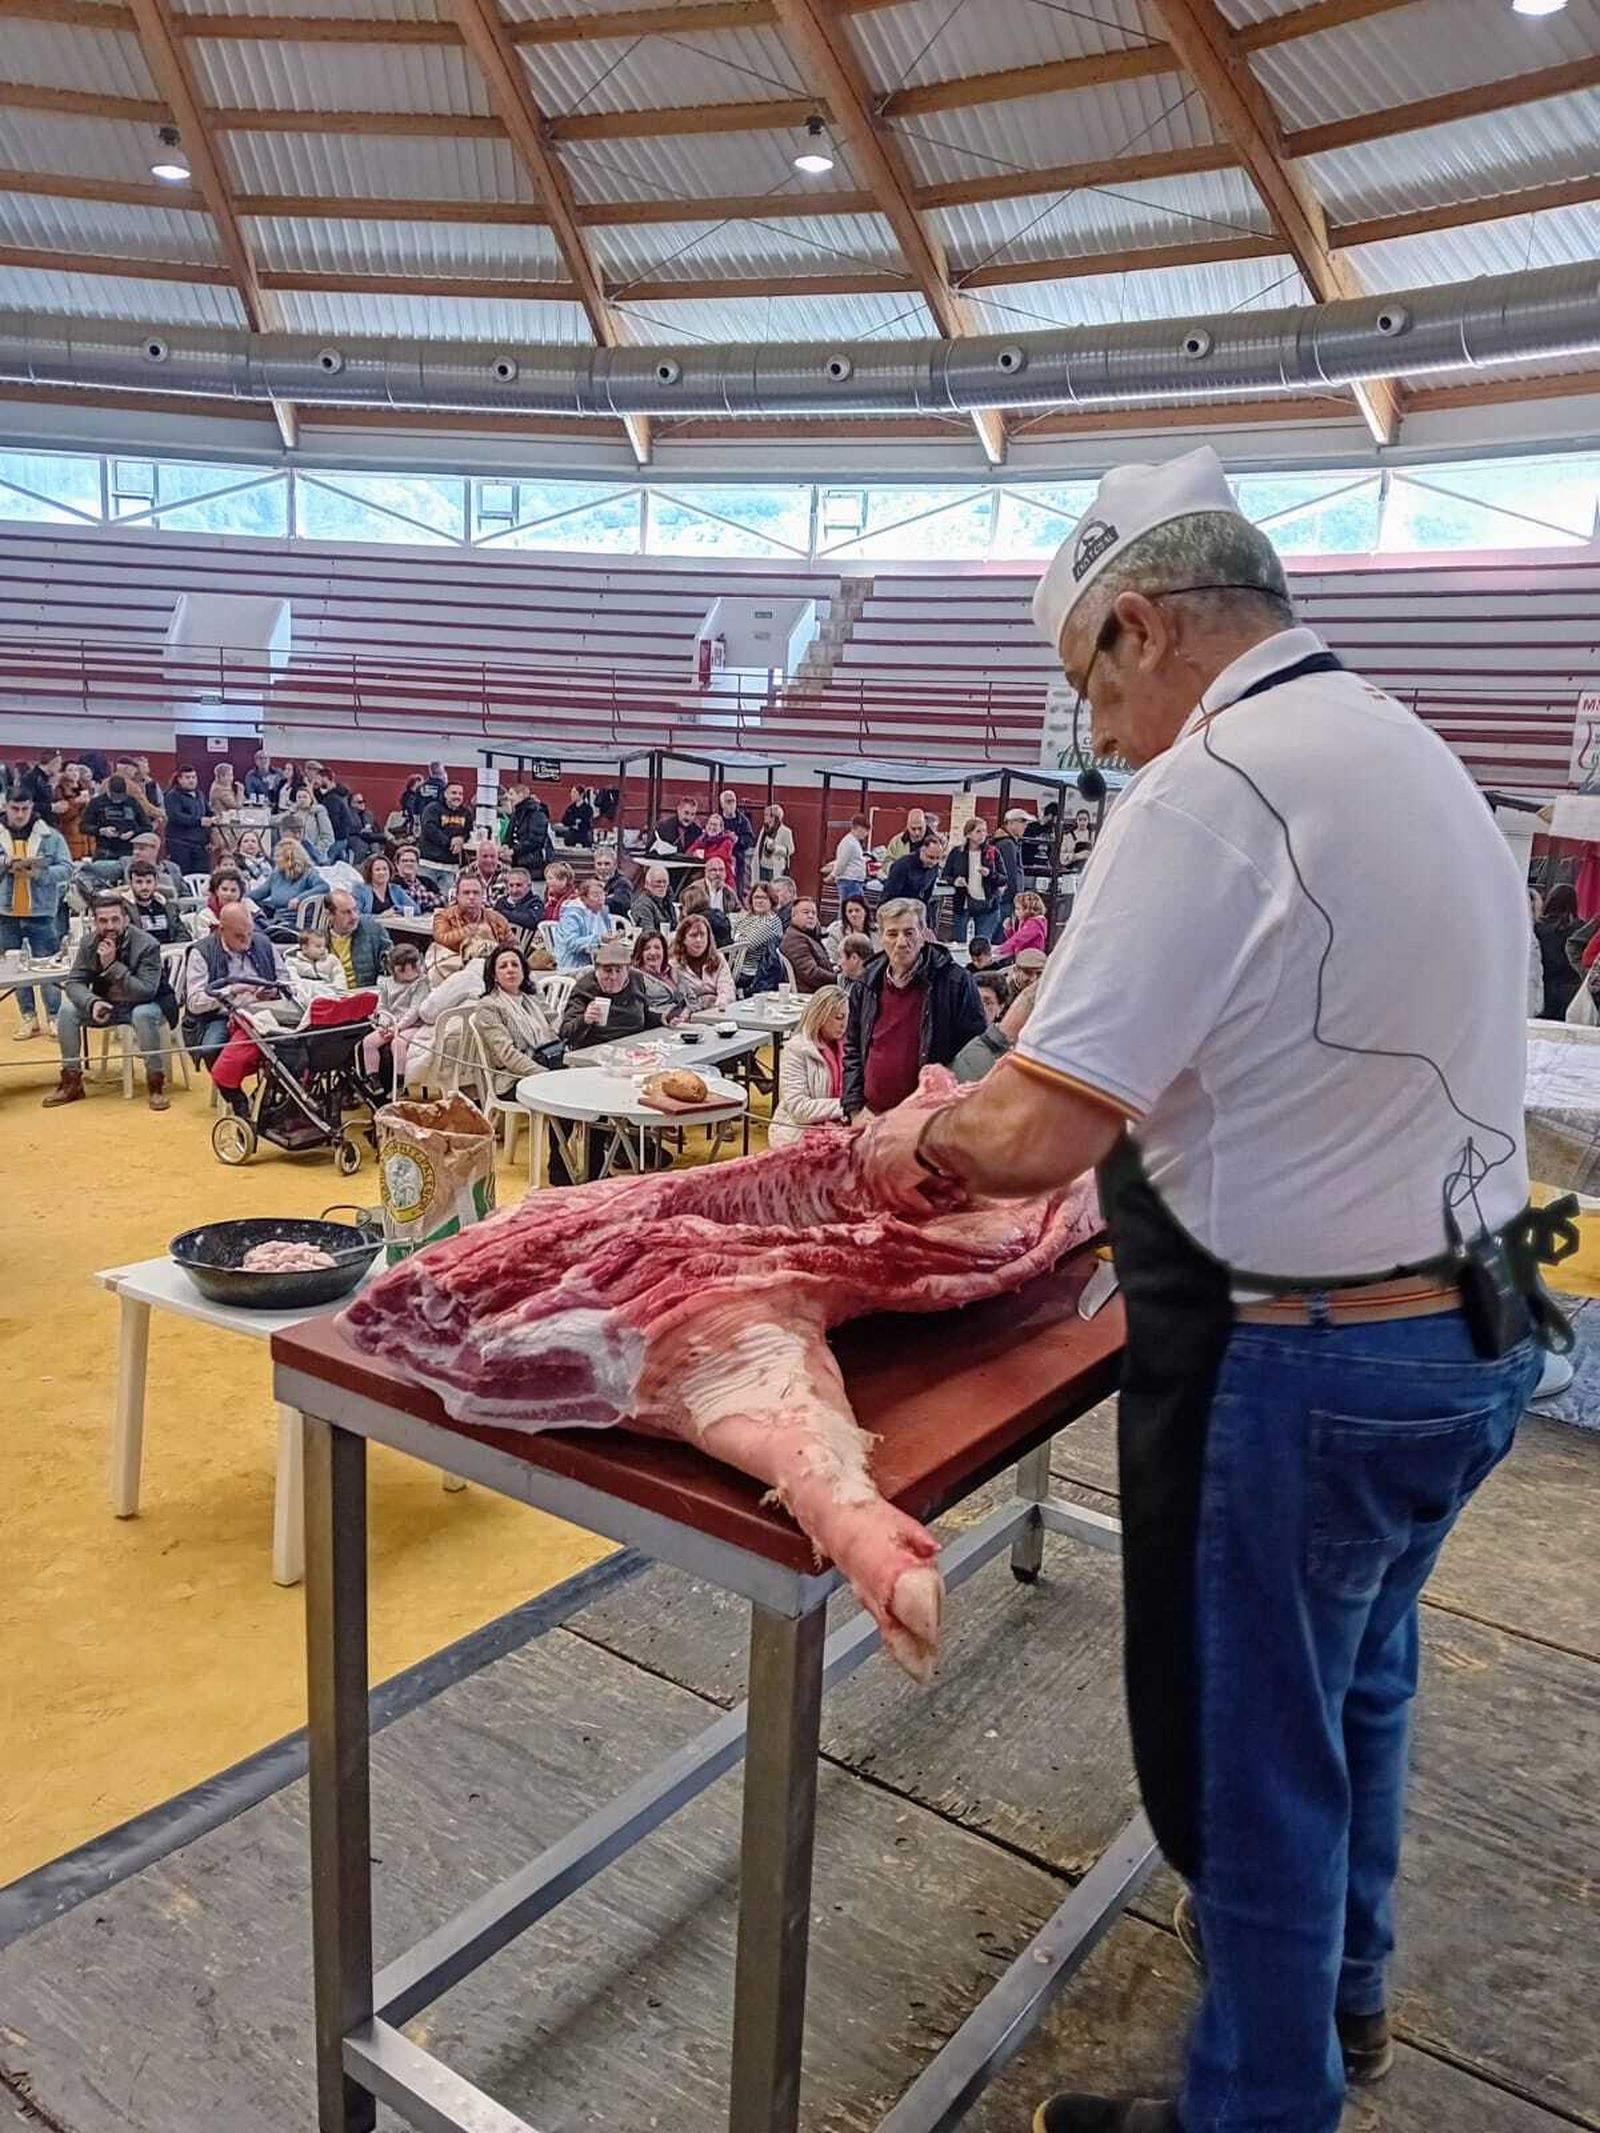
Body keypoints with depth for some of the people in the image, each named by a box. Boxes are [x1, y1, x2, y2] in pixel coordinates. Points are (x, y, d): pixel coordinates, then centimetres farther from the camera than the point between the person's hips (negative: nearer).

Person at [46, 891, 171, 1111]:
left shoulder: (146, 945, -21)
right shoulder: (88, 943, -6)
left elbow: (147, 991, -27)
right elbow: (74, 983, -7)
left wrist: (113, 965, -36)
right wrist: (92, 1002, -29)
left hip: (139, 1005, -5)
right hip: (104, 1005, 5)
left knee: (144, 1014, -37)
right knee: (67, 1010, -17)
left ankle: (155, 1082, -23)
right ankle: (71, 1081, -4)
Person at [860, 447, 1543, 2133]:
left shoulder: (1212, 784, -21)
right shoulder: (1409, 752, 9)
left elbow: (1042, 1129, -25)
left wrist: (918, 1144, -5)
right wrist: (1148, 1123, 14)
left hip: (1307, 1365, -10)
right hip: (1472, 1327, 10)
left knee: (1250, 1755, 11)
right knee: (1357, 1690, 28)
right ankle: (1339, 1991, 52)